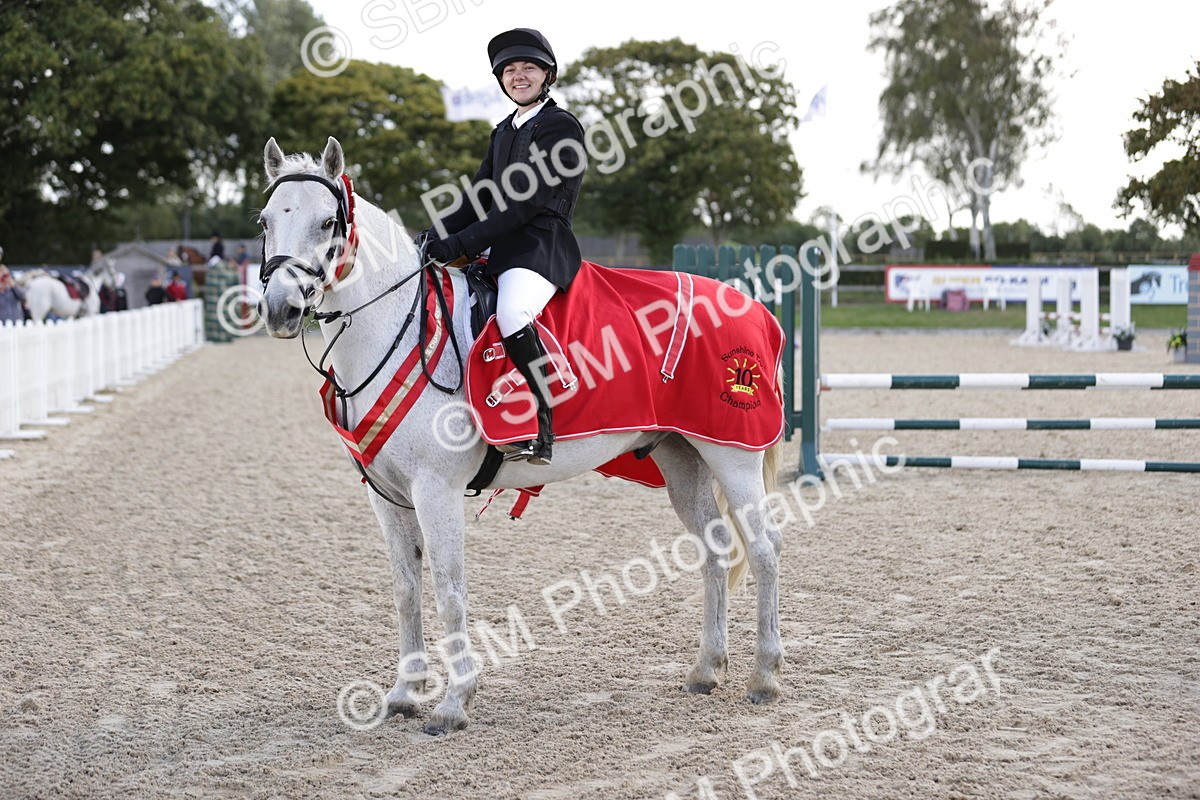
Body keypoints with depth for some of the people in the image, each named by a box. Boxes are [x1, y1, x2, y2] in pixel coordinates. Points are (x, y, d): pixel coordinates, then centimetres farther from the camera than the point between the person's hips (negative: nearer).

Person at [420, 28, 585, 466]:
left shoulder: (561, 127, -6)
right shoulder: (504, 131, 22)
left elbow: (525, 204, -14)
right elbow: (480, 199, 18)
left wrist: (458, 244, -19)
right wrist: (434, 235, 0)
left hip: (542, 247, -10)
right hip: (500, 248, 10)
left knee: (511, 314, -36)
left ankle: (541, 431, -31)